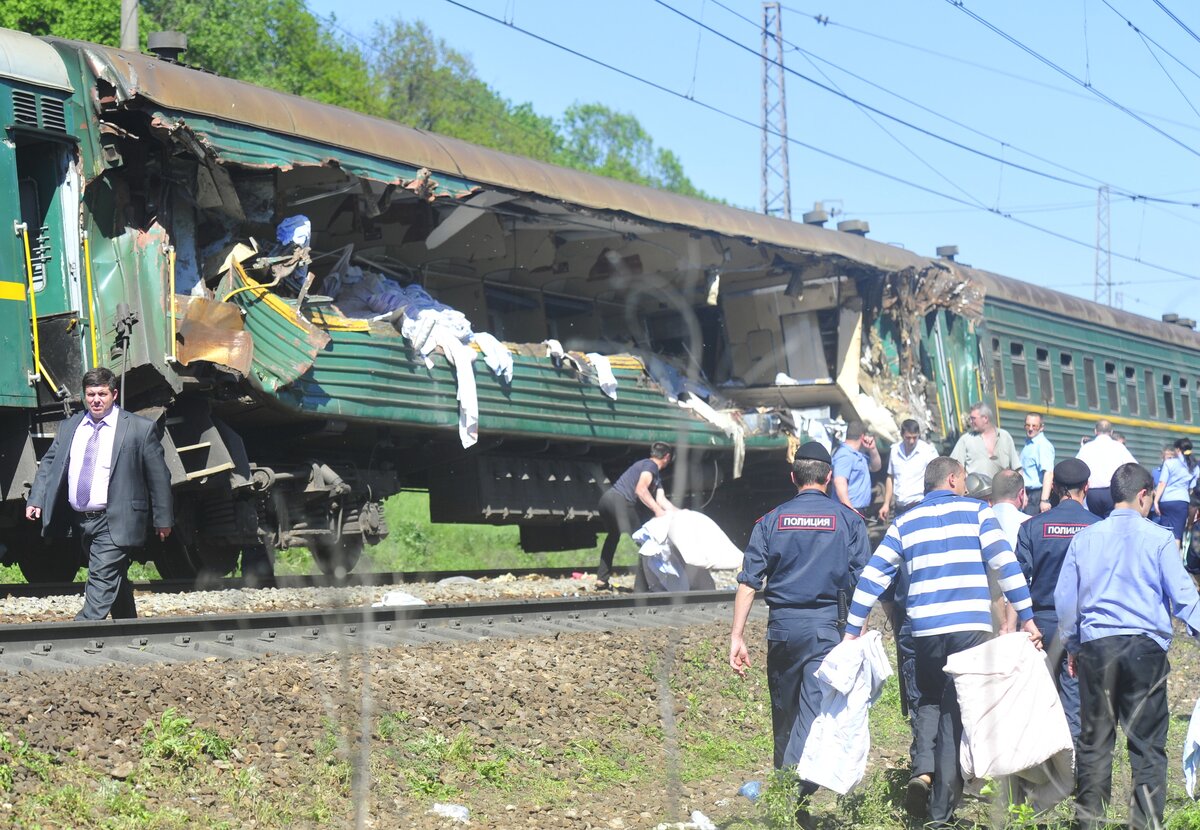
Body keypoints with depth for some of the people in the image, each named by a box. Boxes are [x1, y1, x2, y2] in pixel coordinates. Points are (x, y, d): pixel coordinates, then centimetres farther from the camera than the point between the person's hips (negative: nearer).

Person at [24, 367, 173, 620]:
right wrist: (36, 500, -3)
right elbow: (49, 463, 12)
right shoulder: (69, 427, 11)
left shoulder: (140, 428, -4)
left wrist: (163, 520, -3)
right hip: (80, 520, 6)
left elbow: (158, 475, -2)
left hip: (114, 521, -6)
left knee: (102, 579, -16)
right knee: (115, 580, 17)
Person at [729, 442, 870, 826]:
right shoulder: (848, 520, 2)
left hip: (782, 625, 2)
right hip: (826, 625, -2)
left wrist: (736, 635, 1)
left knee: (784, 713, 16)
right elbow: (863, 581, -2)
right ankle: (795, 798, -23)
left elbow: (749, 581, 1)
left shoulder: (772, 520, 6)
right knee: (813, 712, -7)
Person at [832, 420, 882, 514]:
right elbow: (839, 483, -26)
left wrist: (872, 449, 9)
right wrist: (850, 510, -32)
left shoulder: (859, 454, 16)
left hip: (859, 510, 10)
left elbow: (875, 467, 29)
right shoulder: (845, 455, -16)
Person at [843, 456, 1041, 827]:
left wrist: (852, 632, 14)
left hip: (925, 630, 2)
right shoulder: (976, 511, 6)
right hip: (971, 628, -2)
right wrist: (1026, 618, -3)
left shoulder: (905, 523, 14)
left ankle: (923, 769, -6)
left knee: (929, 702, 21)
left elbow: (872, 578, 10)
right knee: (958, 713, 3)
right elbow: (1005, 563, -4)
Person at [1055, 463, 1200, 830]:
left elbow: (1064, 597, 11)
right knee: (1147, 742, 2)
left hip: (1096, 646, 3)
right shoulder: (1159, 538, -3)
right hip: (1146, 644, -3)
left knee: (1094, 739, 10)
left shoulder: (1085, 538, 7)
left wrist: (1072, 646, 20)